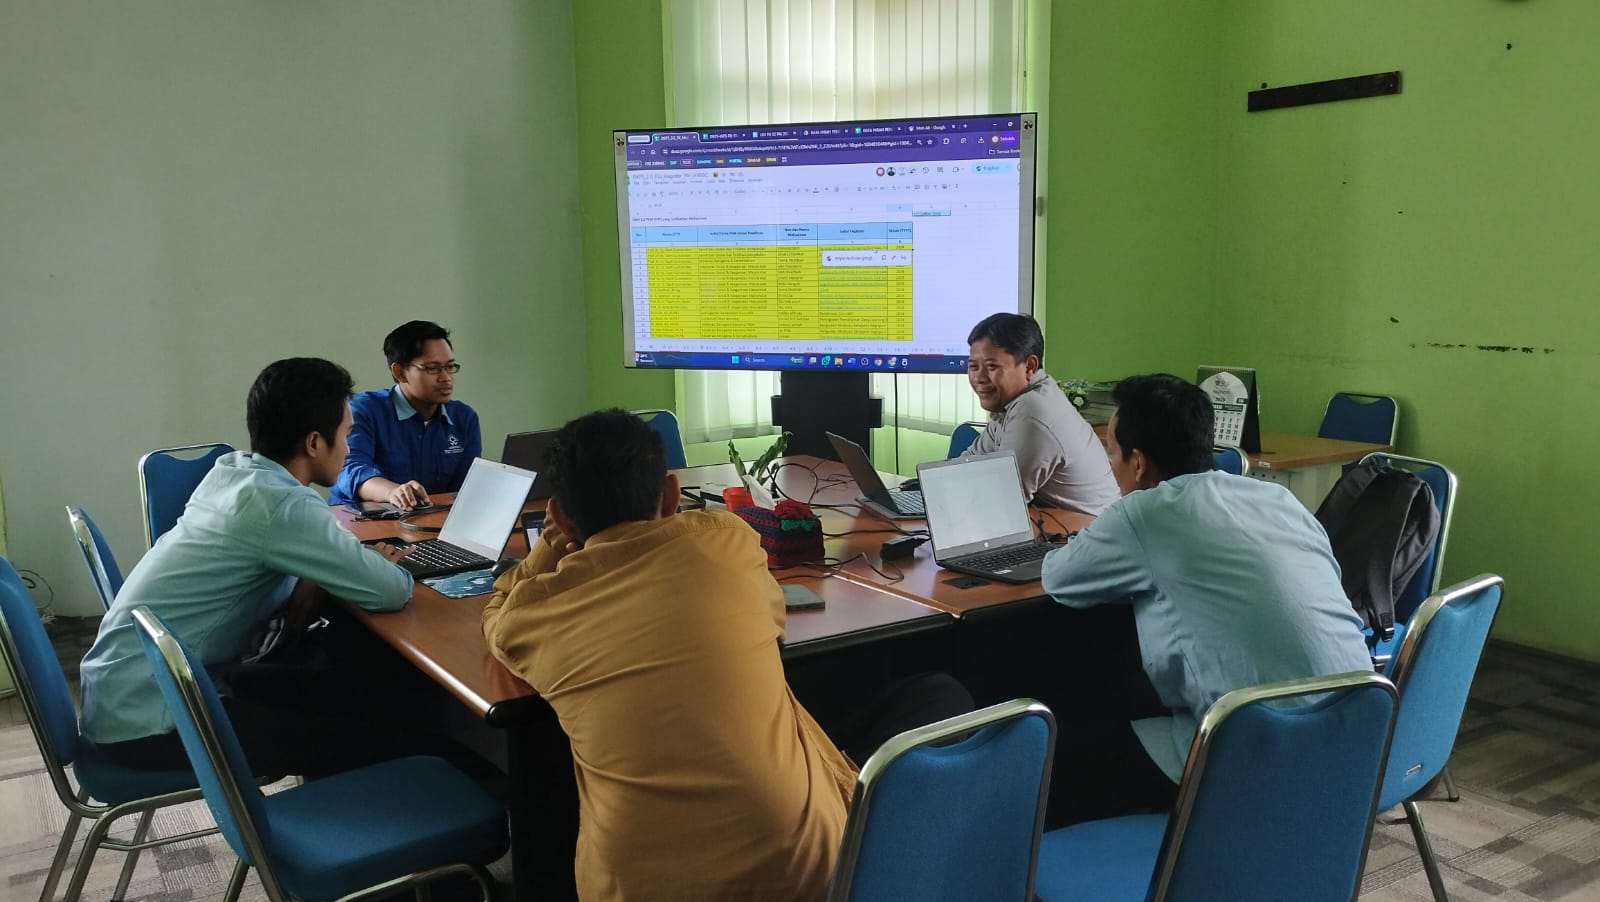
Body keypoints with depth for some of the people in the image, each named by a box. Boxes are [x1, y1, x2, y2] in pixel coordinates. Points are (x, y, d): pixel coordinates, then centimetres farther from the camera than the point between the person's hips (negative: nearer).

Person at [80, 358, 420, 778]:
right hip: (143, 719, -9)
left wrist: (365, 561, -2)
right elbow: (392, 591, -20)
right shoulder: (282, 505, -22)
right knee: (365, 743, -13)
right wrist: (382, 566, 4)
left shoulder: (230, 470, 3)